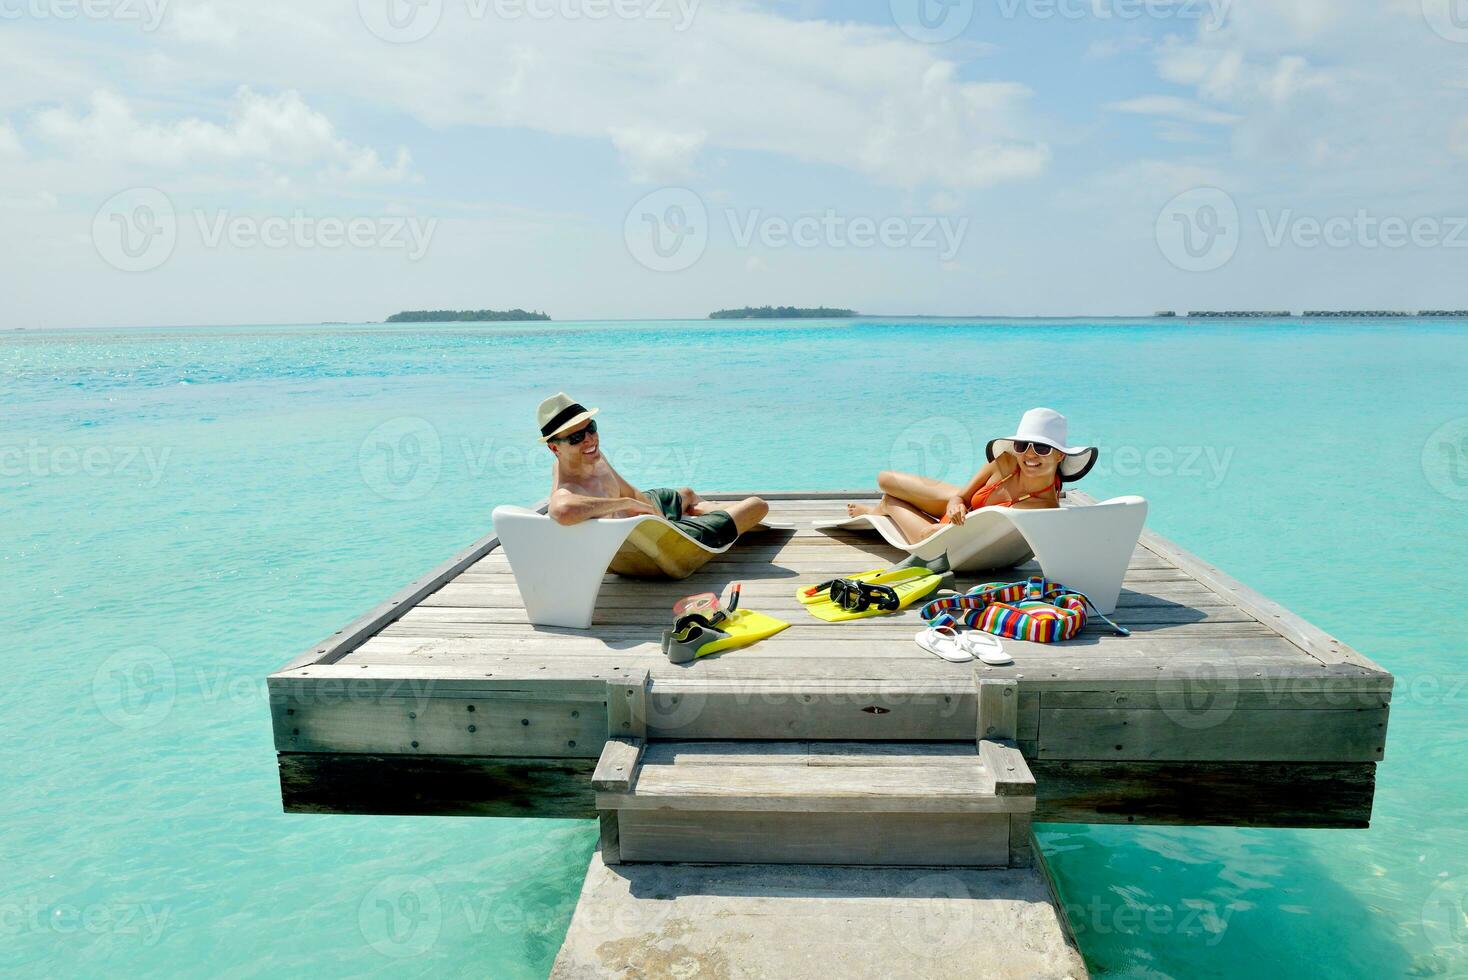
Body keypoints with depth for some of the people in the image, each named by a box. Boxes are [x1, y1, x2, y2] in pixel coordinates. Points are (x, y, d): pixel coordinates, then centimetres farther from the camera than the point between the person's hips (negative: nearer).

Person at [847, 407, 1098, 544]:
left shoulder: (1046, 507, -36)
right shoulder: (1007, 460, -23)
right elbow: (961, 496, -14)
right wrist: (956, 506, -35)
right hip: (963, 506, 4)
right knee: (885, 479, 8)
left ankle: (887, 507, 29)